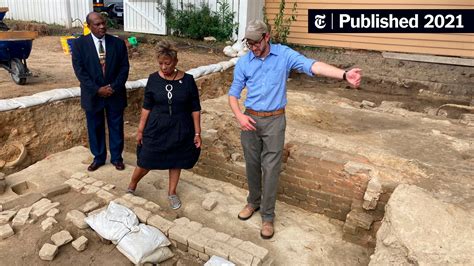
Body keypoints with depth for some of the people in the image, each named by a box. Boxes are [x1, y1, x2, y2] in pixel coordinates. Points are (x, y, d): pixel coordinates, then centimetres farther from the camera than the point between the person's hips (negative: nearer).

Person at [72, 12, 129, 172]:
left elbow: (124, 67, -2)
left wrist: (113, 87, -14)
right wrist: (97, 89, -16)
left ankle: (116, 157, 27)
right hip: (93, 94, 0)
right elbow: (79, 70, -8)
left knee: (116, 127, 10)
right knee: (95, 128, 11)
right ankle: (98, 157, 29)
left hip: (115, 93, 1)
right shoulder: (79, 44, -4)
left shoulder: (118, 43, -1)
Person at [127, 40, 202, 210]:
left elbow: (195, 109, -4)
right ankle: (131, 186, 35)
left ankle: (172, 193, 36)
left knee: (176, 161, 14)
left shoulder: (187, 80, -9)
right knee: (146, 162, 7)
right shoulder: (153, 79, -6)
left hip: (180, 130, 0)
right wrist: (140, 130, 2)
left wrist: (197, 133, -5)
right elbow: (146, 107, 1)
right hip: (156, 129, 0)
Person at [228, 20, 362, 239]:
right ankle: (253, 202, 38)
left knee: (271, 169, 1)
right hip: (250, 120, 2)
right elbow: (233, 94, 4)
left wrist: (344, 74, -36)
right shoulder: (243, 63, -1)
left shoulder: (284, 54, -7)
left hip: (274, 121, -2)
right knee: (252, 165, 14)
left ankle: (267, 216, 16)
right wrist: (239, 116, -14)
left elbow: (312, 65, -21)